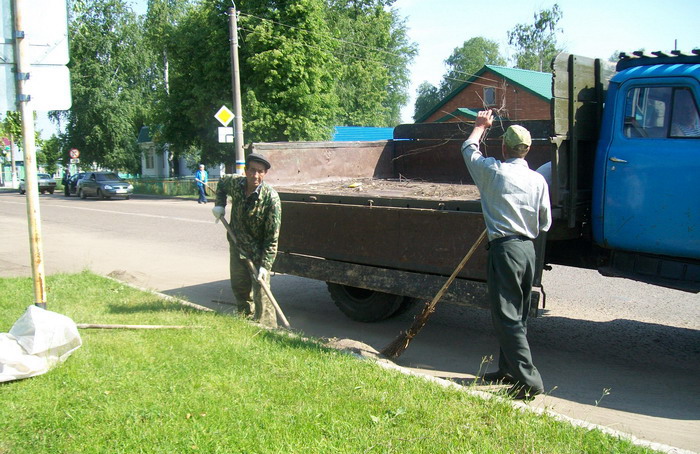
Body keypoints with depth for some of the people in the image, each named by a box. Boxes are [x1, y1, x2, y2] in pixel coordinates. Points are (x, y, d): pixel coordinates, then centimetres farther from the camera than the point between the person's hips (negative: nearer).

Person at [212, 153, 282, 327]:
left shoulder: (271, 197, -23)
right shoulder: (235, 183, -9)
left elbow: (272, 236, -21)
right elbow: (222, 184, 20)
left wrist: (265, 265, -24)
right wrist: (219, 204, 3)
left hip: (259, 253, -6)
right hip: (237, 248, 6)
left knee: (261, 294, -8)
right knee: (239, 287, 19)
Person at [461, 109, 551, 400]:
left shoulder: (493, 171, -7)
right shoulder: (538, 180, 4)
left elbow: (469, 149, 13)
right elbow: (545, 224, 9)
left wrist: (481, 126, 31)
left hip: (505, 249, -6)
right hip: (528, 249, 7)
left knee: (507, 318, -4)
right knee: (517, 315, 17)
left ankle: (529, 381, -6)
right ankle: (508, 370, 30)